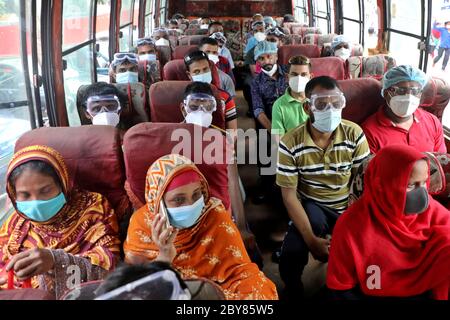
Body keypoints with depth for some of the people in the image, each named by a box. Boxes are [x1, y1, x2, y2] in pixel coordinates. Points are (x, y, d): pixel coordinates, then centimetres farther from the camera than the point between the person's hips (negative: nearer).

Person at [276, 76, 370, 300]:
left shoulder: (355, 134, -10)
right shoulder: (290, 143, -16)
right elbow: (289, 194, -13)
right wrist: (311, 239, -21)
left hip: (348, 208, 2)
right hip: (311, 207, -2)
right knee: (291, 254, -25)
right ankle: (294, 293, 11)